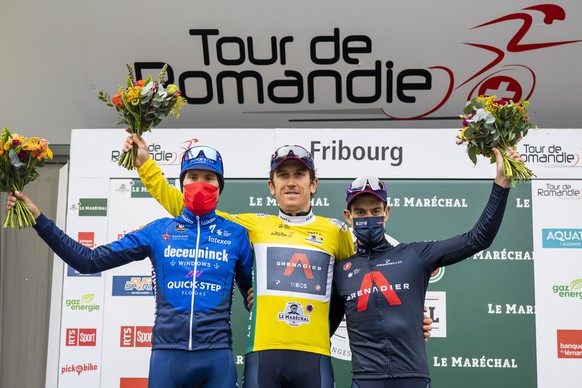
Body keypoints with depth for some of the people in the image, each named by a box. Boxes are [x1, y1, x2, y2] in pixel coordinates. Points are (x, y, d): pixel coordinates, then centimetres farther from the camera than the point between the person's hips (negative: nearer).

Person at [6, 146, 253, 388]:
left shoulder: (235, 234, 8)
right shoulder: (158, 231, 7)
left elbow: (252, 292, 20)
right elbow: (90, 260, 4)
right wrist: (39, 219, 0)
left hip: (216, 356, 0)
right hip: (167, 354, 1)